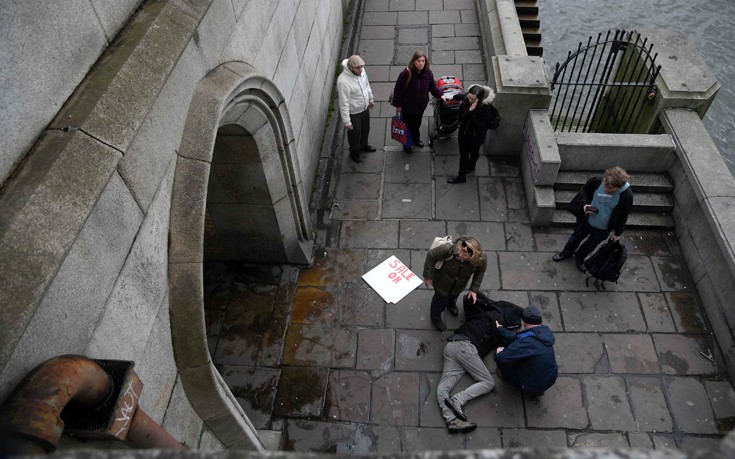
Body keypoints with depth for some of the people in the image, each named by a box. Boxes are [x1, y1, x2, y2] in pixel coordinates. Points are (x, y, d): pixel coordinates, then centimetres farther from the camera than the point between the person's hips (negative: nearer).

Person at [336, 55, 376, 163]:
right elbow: (343, 103, -29)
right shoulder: (343, 81, -36)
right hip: (353, 113, -7)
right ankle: (354, 152, 46)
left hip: (365, 107, 7)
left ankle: (363, 145, 59)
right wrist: (347, 121, -24)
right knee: (355, 134, 18)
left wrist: (370, 99, 20)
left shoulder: (361, 70, -13)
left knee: (365, 129, 29)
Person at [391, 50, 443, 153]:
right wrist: (398, 105, -14)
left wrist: (440, 95, -3)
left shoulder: (428, 73, -12)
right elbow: (398, 90, -19)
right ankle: (406, 143, 38)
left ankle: (416, 138, 55)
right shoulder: (406, 74, -27)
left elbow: (432, 86, 6)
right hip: (407, 106, -4)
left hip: (421, 106, 4)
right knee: (407, 125, 14)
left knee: (417, 124, 27)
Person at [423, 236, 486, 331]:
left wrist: (474, 289, -10)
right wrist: (428, 277, -18)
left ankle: (451, 304, 76)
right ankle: (436, 318, 60)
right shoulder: (448, 249, -45)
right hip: (442, 283, -3)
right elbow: (431, 256, -27)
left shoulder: (481, 259, -35)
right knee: (441, 300, 25)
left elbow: (480, 271, -10)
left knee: (454, 296, 37)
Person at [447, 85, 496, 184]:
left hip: (475, 136, -5)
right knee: (463, 154, 18)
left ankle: (471, 165, 50)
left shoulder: (485, 108, -34)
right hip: (464, 132, 5)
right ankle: (461, 176, 34)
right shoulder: (466, 99, -18)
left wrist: (471, 112, -47)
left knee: (474, 152, 22)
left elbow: (479, 124, -35)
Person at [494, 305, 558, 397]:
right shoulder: (545, 331, -9)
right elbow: (517, 338, 4)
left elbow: (500, 358, -30)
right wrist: (500, 329, 17)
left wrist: (499, 353, -6)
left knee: (500, 354, -5)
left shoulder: (526, 342, -32)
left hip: (532, 388, -7)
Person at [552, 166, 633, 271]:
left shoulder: (626, 195, -30)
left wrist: (618, 233, -2)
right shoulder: (596, 181, -28)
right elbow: (584, 190, -4)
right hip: (586, 220, 1)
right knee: (575, 238, 27)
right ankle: (567, 253, 57)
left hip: (603, 229, -1)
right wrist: (585, 204, -22)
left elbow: (623, 216, -13)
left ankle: (579, 258, 56)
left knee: (590, 246, 25)